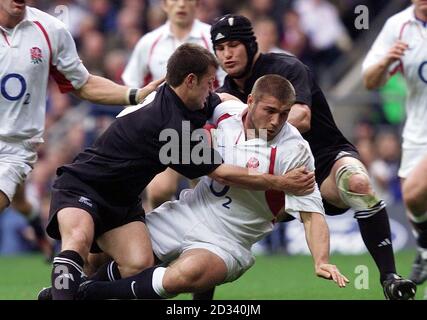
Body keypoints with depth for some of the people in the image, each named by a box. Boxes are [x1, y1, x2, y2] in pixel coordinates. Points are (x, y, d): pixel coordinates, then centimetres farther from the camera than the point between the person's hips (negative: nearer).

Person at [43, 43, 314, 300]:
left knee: (140, 266, -17)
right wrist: (280, 183, -16)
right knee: (79, 240, -39)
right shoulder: (170, 125, -26)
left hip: (122, 201, 9)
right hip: (81, 185, -9)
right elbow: (222, 173, -20)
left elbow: (226, 101, 25)